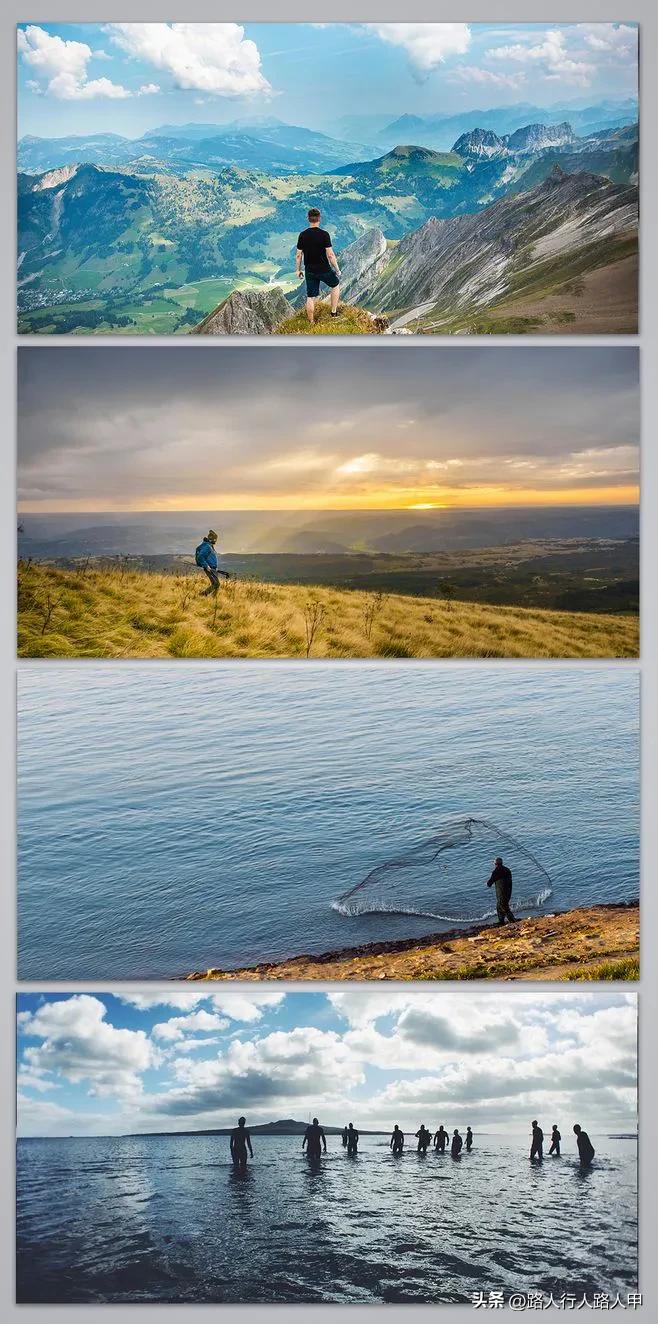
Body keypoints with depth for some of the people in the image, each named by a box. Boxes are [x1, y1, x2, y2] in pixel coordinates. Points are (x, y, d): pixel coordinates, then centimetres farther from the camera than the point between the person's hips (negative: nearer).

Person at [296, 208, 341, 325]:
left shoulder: (303, 235, -4)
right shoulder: (324, 235, -15)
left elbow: (298, 255, 0)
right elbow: (330, 255, -15)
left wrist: (298, 270, 14)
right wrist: (337, 269, -4)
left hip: (310, 271, 3)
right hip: (324, 270, -3)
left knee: (310, 297, 11)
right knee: (336, 284, 25)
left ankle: (311, 323, 17)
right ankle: (334, 311, 25)